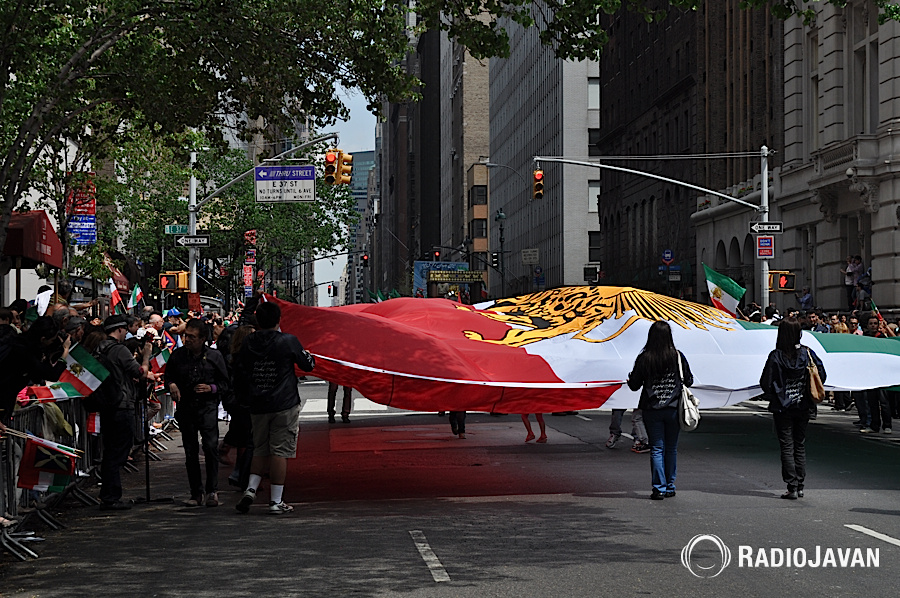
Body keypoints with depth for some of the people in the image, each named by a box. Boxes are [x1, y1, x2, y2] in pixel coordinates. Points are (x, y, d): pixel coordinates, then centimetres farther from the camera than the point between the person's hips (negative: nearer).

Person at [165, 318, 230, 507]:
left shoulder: (214, 356, 1)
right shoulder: (177, 355, 6)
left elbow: (225, 384, 8)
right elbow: (168, 377, 19)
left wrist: (211, 388, -11)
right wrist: (171, 385, -3)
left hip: (208, 407, -3)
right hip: (185, 408, 3)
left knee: (211, 446, -17)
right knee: (190, 452, 6)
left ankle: (212, 490, -7)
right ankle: (196, 493, 14)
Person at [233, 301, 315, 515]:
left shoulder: (248, 343, 4)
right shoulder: (288, 341, -8)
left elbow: (239, 375, 9)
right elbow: (307, 365, 4)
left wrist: (248, 397, 23)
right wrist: (309, 356, 26)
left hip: (258, 407, 4)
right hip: (284, 405, -4)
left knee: (260, 451, 17)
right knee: (280, 451, 0)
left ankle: (250, 489, 0)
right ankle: (276, 501, 1)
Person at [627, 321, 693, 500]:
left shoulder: (644, 358, -9)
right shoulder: (677, 356, -6)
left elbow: (634, 385, -4)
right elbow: (689, 381, 2)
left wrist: (630, 378, 18)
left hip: (652, 410, -1)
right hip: (673, 409, 1)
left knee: (657, 449, 3)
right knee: (671, 448, 13)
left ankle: (659, 488, -1)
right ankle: (670, 487, 18)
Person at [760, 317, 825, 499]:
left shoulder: (776, 356, -13)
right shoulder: (807, 353, -5)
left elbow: (765, 383, -11)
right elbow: (821, 375, 1)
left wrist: (773, 397, 8)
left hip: (783, 408, -3)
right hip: (803, 407, 3)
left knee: (787, 447, 2)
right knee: (800, 445, 14)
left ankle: (792, 487, -2)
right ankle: (800, 486, 16)